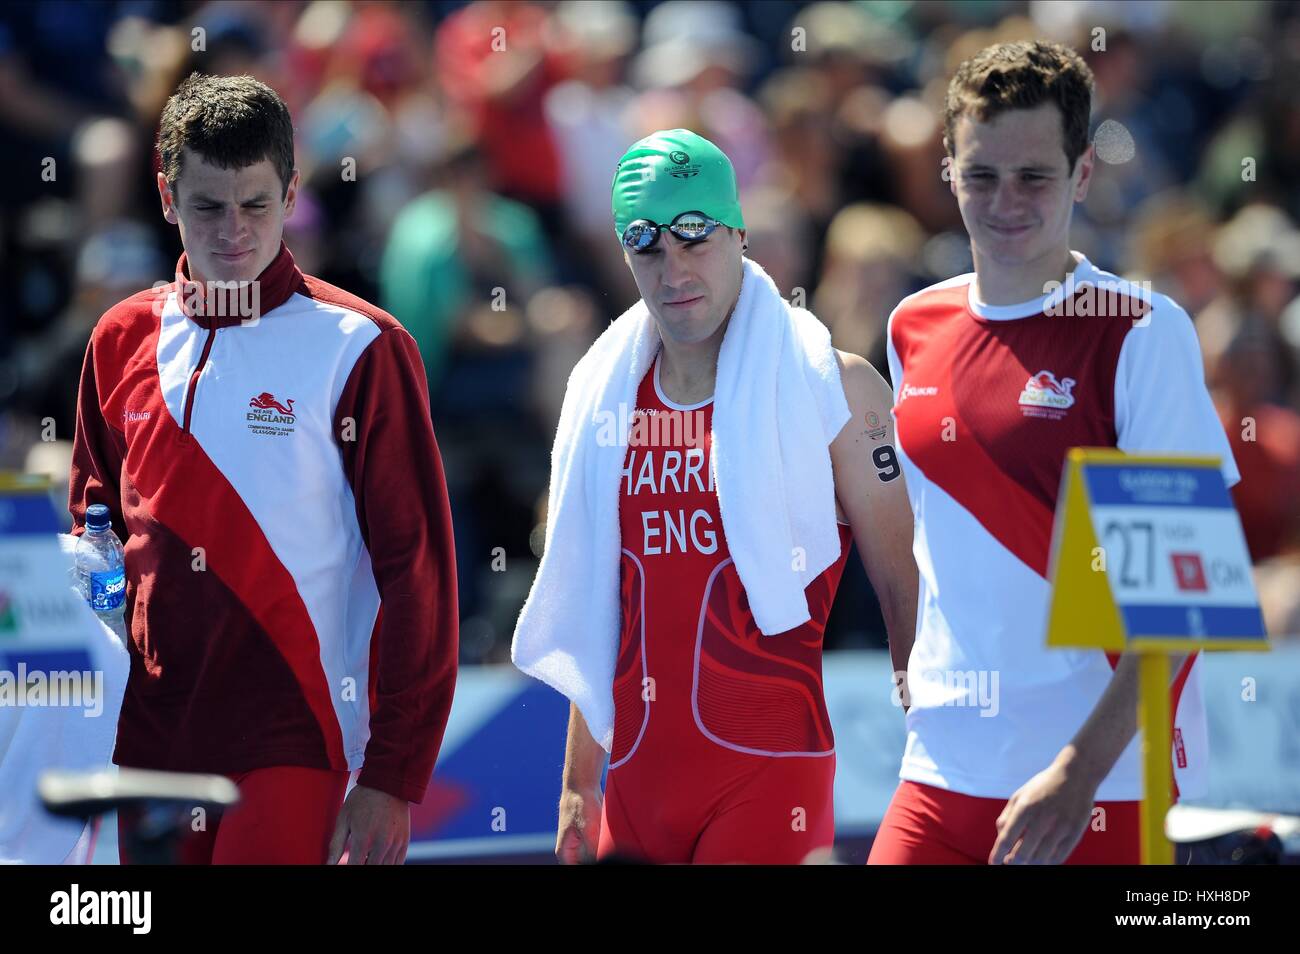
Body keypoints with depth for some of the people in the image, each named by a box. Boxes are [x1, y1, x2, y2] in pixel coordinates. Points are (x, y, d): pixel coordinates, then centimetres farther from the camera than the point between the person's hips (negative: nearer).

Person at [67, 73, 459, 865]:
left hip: (290, 747, -5)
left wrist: (393, 778, -10)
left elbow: (416, 569, -6)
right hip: (148, 748, 5)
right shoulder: (123, 341, 10)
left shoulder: (359, 350, -4)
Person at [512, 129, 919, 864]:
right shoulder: (607, 396, 13)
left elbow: (905, 589, -2)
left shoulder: (833, 388, -2)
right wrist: (579, 784, 17)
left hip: (767, 775, -5)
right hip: (639, 776, 5)